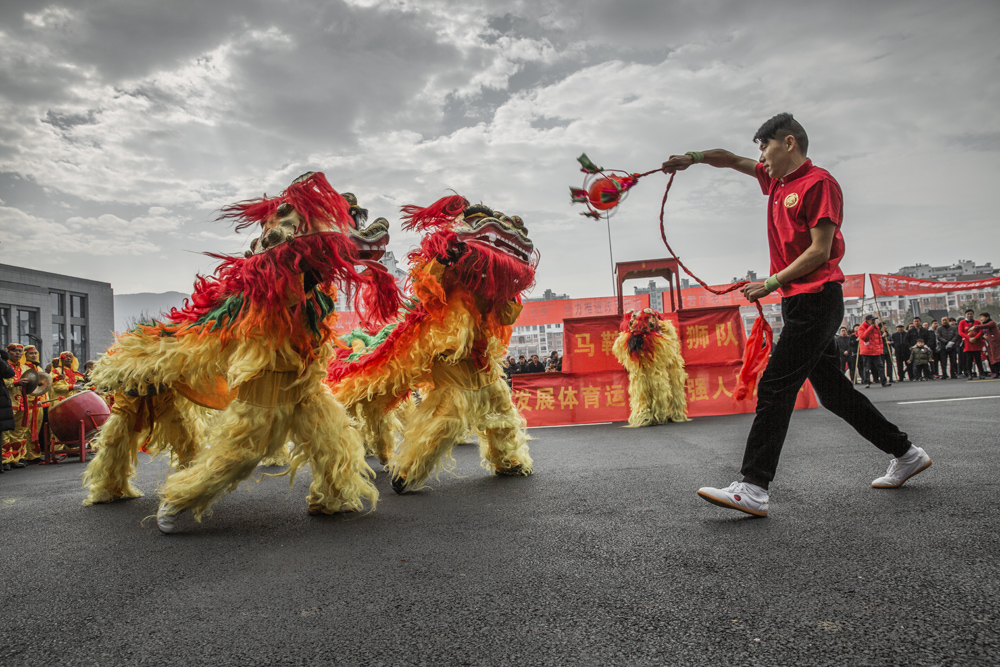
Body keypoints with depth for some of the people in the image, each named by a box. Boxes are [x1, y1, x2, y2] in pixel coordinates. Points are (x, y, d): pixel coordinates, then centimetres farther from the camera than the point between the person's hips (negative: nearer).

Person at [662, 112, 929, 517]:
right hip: (799, 303, 9)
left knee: (774, 388, -15)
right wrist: (692, 158, 7)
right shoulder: (777, 180, 16)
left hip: (815, 299, -9)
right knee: (832, 392, 14)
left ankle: (753, 489, -15)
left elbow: (820, 250, -15)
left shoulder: (818, 182, -9)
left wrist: (771, 284, -16)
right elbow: (731, 160, 23)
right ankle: (906, 454, 29)